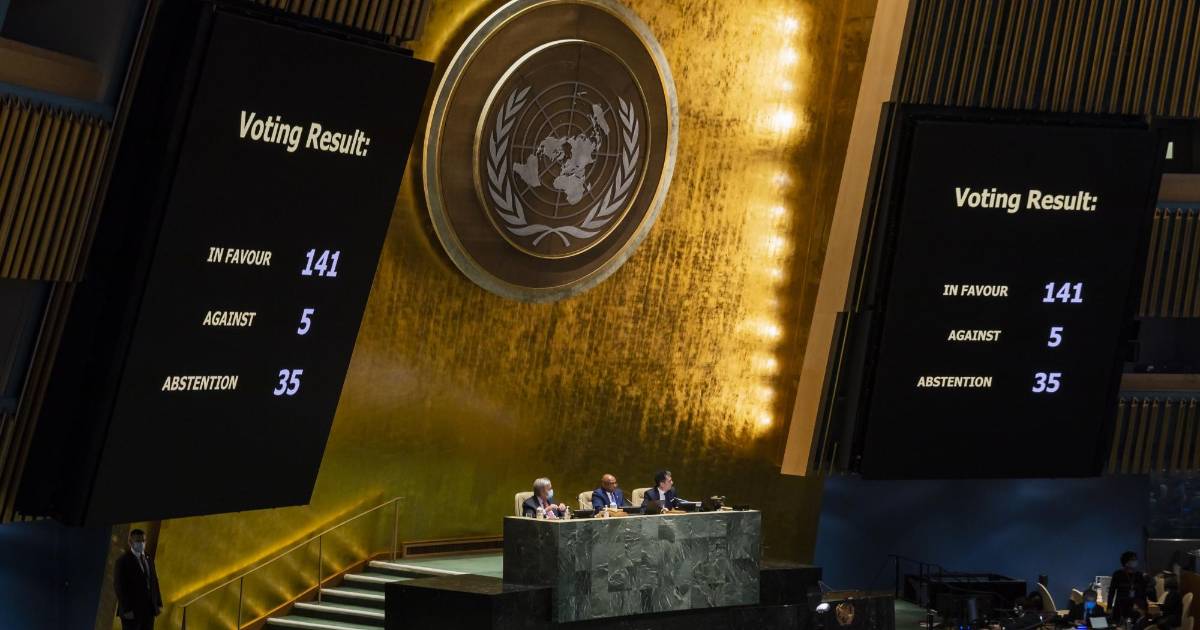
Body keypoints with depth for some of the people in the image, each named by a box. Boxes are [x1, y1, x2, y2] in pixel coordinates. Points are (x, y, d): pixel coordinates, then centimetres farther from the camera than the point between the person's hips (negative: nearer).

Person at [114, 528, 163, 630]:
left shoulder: (148, 559, 15)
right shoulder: (123, 561, -6)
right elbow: (119, 586, -12)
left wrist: (158, 604, 9)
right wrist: (126, 609, -17)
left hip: (149, 610, 6)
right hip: (132, 611, -6)